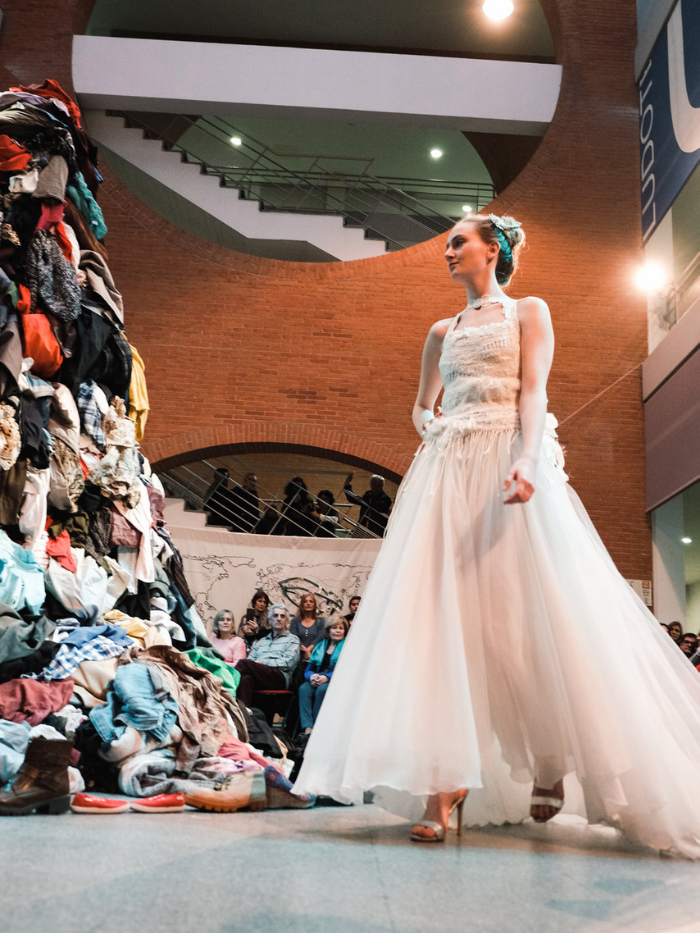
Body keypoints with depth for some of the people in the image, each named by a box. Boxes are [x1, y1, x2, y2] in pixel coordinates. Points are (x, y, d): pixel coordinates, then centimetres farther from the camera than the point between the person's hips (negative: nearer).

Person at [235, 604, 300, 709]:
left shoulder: (292, 639, 21)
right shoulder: (261, 641, 36)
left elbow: (288, 663, 3)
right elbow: (250, 658, 21)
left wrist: (264, 662, -6)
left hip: (280, 678, -3)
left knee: (244, 664, -31)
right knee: (245, 679, -38)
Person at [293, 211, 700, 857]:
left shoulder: (529, 312, 10)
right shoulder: (443, 331, 22)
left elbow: (534, 391, -5)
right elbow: (422, 404, 31)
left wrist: (527, 461, -22)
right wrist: (433, 433, 8)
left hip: (508, 464, -4)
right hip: (449, 471, 4)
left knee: (530, 609, -8)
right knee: (440, 610, -9)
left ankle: (552, 764, 10)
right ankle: (443, 783, -10)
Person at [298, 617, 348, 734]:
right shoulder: (319, 647, 23)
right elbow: (308, 669, 17)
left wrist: (326, 677, -20)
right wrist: (312, 676, -9)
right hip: (316, 679, 4)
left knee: (322, 689, -36)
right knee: (303, 688, -29)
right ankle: (307, 729, -40)